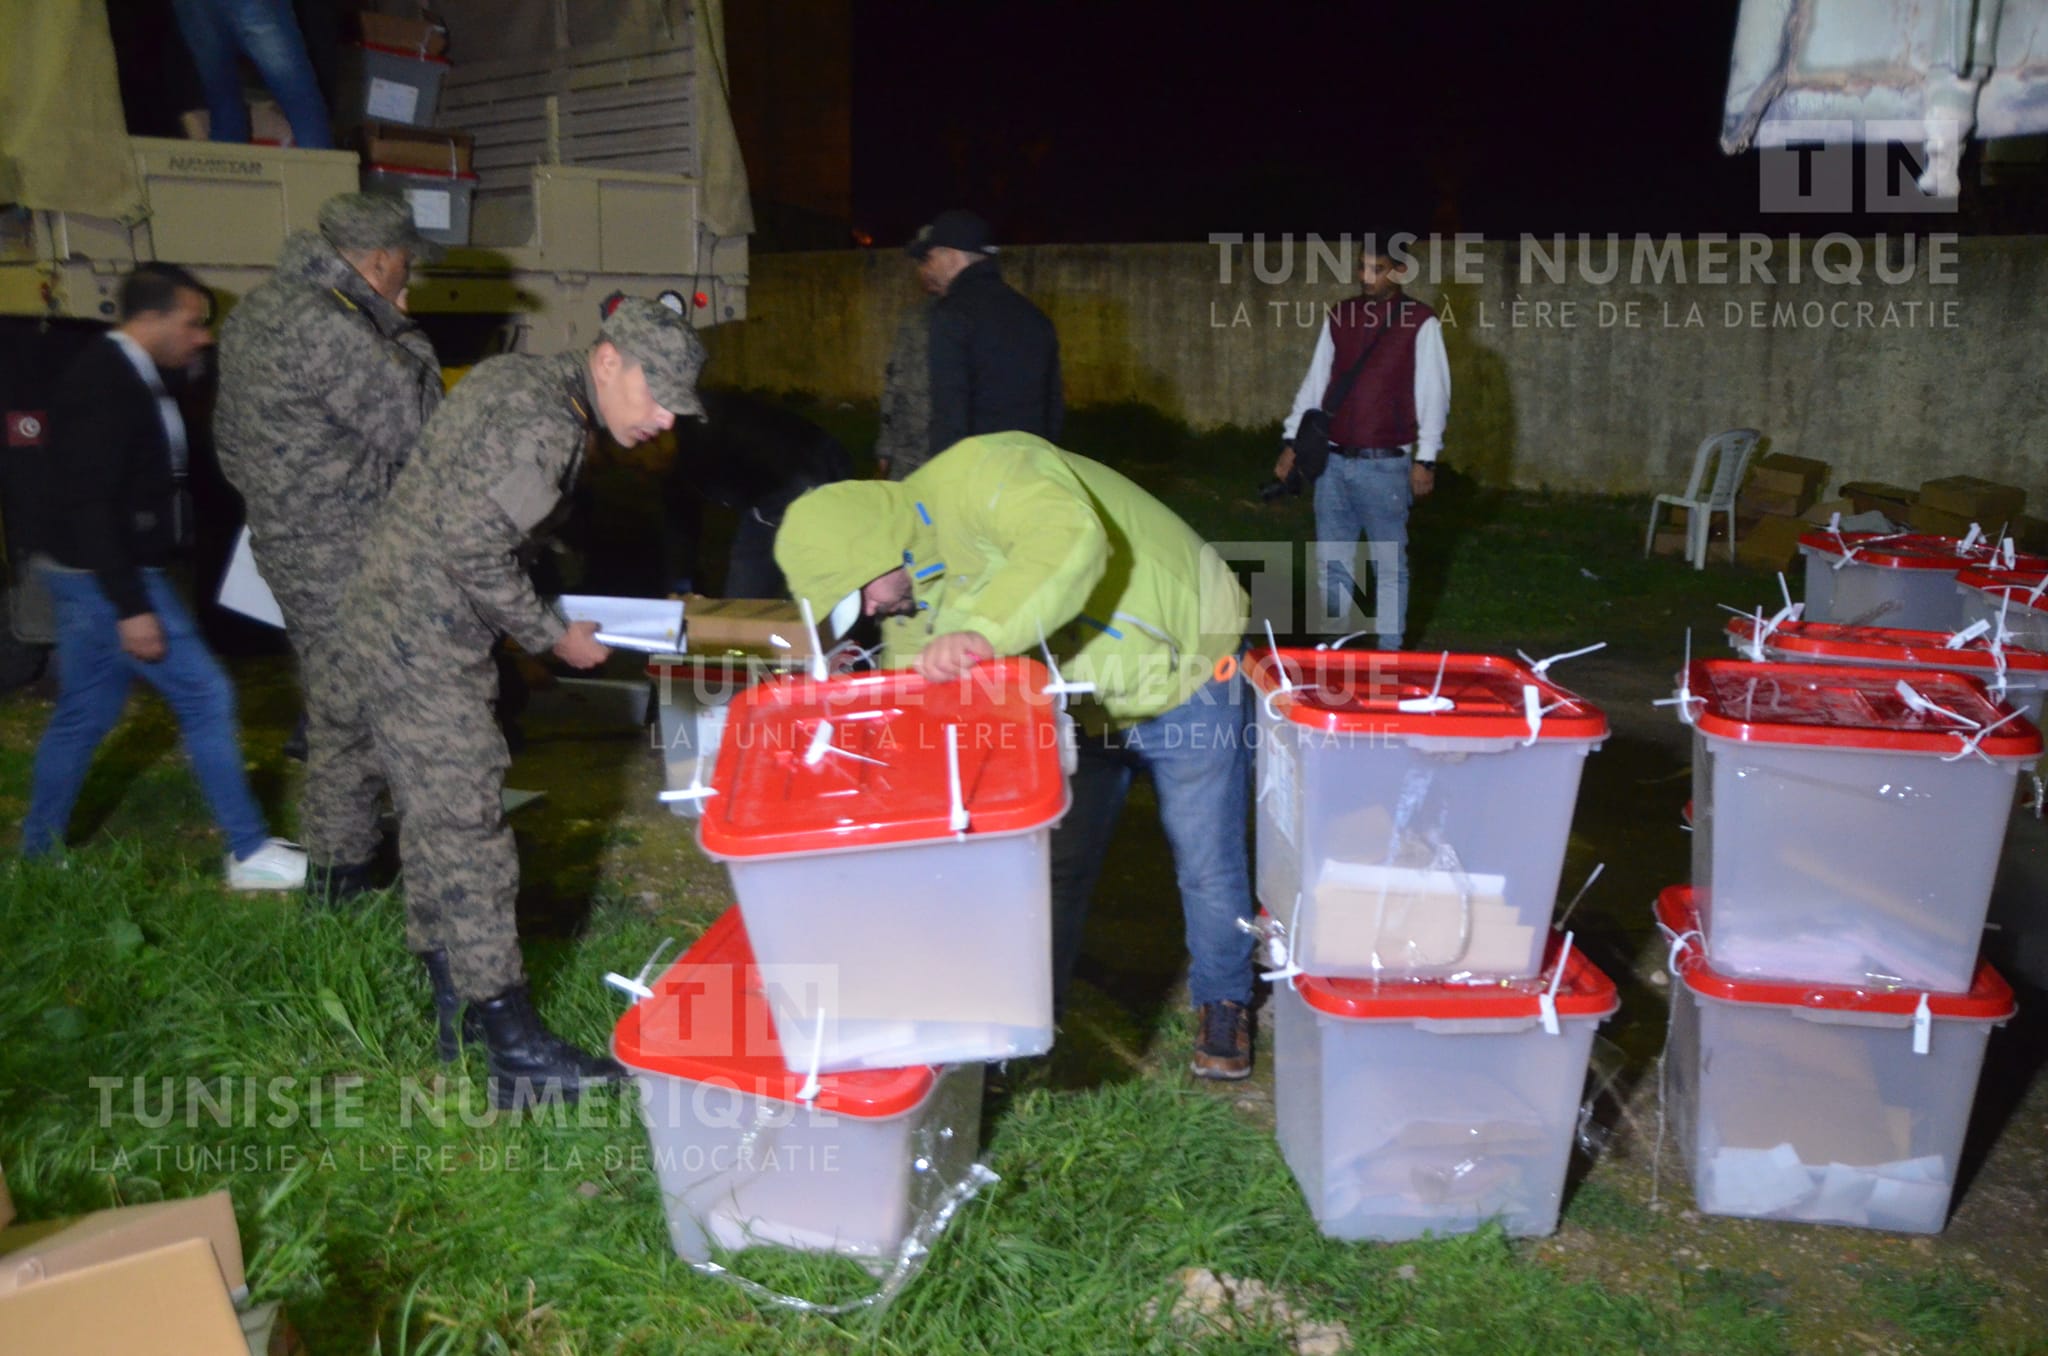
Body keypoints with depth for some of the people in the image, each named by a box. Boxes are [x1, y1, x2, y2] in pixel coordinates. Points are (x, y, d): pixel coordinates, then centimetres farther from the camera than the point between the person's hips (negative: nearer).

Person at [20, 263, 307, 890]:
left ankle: (37, 856, 28)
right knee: (207, 695, -5)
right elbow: (87, 504, -25)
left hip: (97, 576, 10)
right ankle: (249, 852, 3)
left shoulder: (126, 376, 10)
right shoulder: (105, 387, -20)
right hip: (102, 578, -10)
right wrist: (131, 607, -26)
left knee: (84, 714, 16)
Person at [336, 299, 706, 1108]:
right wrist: (553, 637, -10)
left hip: (389, 629, 10)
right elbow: (474, 554, -23)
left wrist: (538, 620, 15)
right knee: (468, 837, -6)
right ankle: (516, 1053, 1)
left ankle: (455, 1007, 29)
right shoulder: (543, 423, -21)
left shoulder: (519, 378, 11)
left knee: (434, 822, 16)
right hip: (420, 646, -10)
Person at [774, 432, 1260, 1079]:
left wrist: (980, 632, -55)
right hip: (1079, 706, 7)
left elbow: (1070, 543, -48)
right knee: (1056, 861, 14)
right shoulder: (912, 591, -2)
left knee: (1207, 865, 5)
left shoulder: (979, 475, -30)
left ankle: (1224, 1002, 29)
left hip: (1186, 677, -7)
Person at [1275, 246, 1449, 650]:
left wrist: (1425, 458, -9)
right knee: (1330, 561, 10)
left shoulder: (1420, 322, -4)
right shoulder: (1338, 316, 9)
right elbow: (1314, 383, 13)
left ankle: (1389, 653, 13)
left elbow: (1433, 393, -5)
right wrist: (1291, 440, 8)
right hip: (1333, 460, 4)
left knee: (1389, 563, 4)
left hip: (1385, 464, -4)